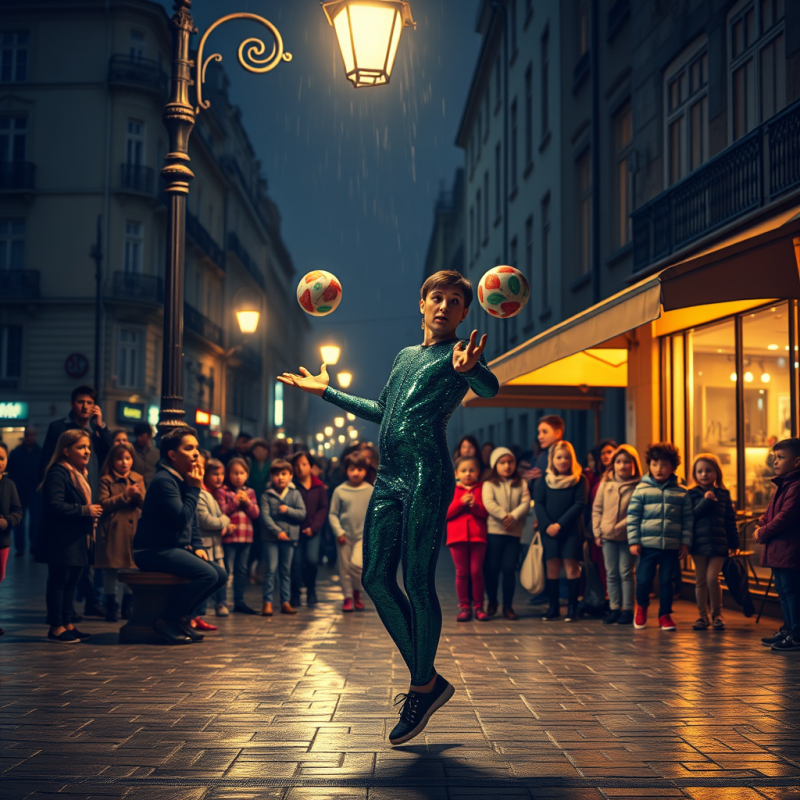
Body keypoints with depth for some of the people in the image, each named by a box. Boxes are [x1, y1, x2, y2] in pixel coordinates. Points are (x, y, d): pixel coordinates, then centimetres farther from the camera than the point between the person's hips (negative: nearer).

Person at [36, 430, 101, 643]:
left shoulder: (81, 474, 18)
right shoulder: (58, 473, -14)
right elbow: (54, 506, -24)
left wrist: (92, 513, 8)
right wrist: (85, 510, -21)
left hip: (78, 540, 10)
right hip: (61, 540, -9)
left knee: (71, 582, 12)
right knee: (58, 582, -3)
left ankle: (67, 624, 19)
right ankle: (56, 628, 1)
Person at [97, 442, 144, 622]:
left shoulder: (138, 479, 11)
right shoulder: (106, 480, 0)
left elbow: (144, 504, 6)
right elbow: (104, 504, -9)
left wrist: (138, 495, -15)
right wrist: (125, 495, -14)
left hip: (133, 528, 3)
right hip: (113, 531, -3)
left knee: (132, 569, 6)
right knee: (111, 570, 0)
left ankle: (128, 607, 18)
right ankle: (111, 608, 9)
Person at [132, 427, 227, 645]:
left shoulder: (185, 478, 14)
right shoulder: (164, 480, -17)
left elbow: (192, 520, 24)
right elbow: (182, 519, -25)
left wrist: (197, 546, 9)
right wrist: (195, 488, -16)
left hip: (176, 549, 10)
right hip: (154, 551, -10)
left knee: (220, 576, 2)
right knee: (207, 574, -25)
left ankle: (180, 615, 9)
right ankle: (168, 621, -13)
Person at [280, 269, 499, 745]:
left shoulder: (460, 354, 2)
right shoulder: (405, 356, 24)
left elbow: (491, 389, -21)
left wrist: (469, 368, -45)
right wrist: (326, 391, 42)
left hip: (428, 474, -8)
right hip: (390, 476, 8)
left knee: (418, 582, -7)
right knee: (376, 578, 3)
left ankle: (423, 688, 8)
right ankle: (428, 681, 14)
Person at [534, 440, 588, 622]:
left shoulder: (579, 480, 1)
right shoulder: (543, 480, 7)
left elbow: (580, 504, -7)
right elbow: (538, 504, 2)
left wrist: (560, 524, -14)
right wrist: (546, 525, -13)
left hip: (571, 530, -2)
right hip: (549, 530, 2)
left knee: (571, 567, -5)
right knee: (552, 567, 2)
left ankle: (572, 607, 0)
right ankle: (553, 607, 8)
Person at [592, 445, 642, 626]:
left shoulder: (638, 486, -7)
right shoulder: (605, 484, 6)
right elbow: (597, 509, 9)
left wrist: (620, 527, -16)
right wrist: (597, 531, 2)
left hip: (627, 537, -4)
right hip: (607, 536, 4)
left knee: (626, 573, 0)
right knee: (611, 574, 9)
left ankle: (627, 610, 8)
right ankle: (614, 609, 15)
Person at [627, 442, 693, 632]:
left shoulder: (681, 493, 6)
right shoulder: (642, 489, 1)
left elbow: (688, 519, 9)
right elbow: (633, 515, 0)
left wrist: (685, 542, 2)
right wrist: (633, 541, -5)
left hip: (672, 546, 1)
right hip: (647, 544, -1)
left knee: (667, 581, 6)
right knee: (643, 580, 1)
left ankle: (665, 614, 21)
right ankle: (641, 607, 28)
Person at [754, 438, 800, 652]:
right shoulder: (781, 485, 17)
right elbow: (772, 512, 24)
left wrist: (763, 532, -13)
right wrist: (762, 523, 5)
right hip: (778, 550, 11)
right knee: (783, 591, 16)